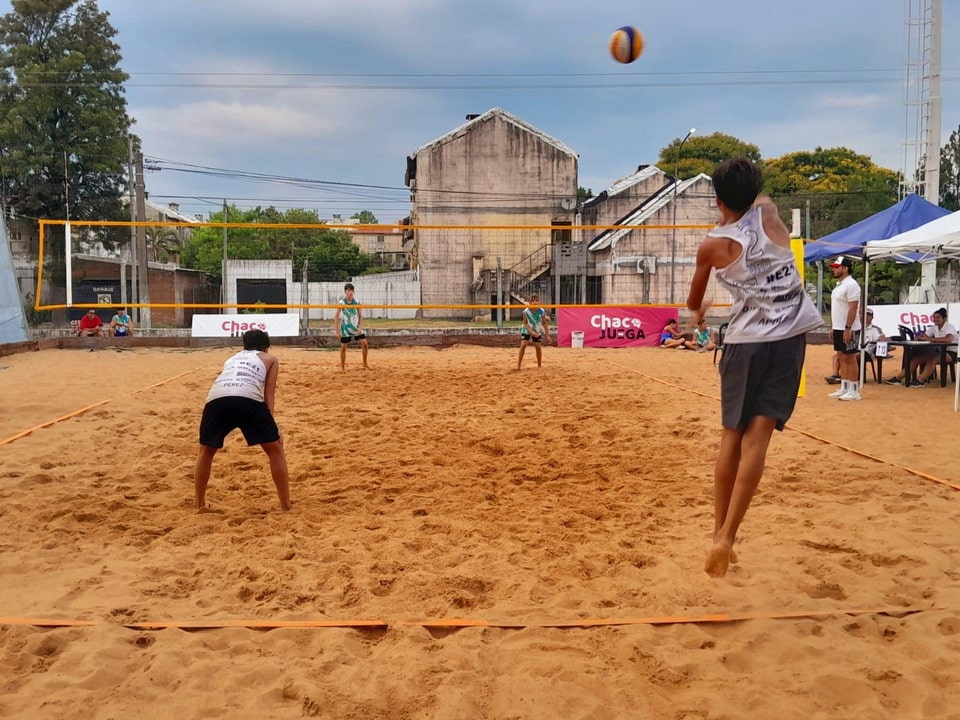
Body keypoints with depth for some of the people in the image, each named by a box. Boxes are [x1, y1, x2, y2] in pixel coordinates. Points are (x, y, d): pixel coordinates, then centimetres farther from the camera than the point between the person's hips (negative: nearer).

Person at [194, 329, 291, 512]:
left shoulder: (231, 358, 40)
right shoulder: (269, 359, 29)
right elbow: (268, 394, 18)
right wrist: (271, 427, 13)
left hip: (216, 399, 3)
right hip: (248, 399, -3)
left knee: (206, 452, 27)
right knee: (275, 450, 14)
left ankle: (200, 505, 28)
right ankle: (286, 505, 16)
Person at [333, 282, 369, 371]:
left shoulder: (356, 302, -5)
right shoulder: (341, 302, -12)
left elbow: (360, 315, 2)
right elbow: (336, 316, -8)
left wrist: (360, 327, -11)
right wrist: (337, 330, -12)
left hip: (356, 327, 3)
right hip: (345, 328, -3)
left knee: (364, 343, -5)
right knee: (343, 347, 1)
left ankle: (365, 364, 12)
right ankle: (342, 367, 12)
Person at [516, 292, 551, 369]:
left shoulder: (542, 311, -21)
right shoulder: (526, 311, -26)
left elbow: (545, 324, -8)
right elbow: (525, 323, -15)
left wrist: (547, 335, -6)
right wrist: (531, 332, -26)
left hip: (537, 331, 2)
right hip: (526, 330, -2)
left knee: (538, 346, -4)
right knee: (523, 345, -16)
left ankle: (539, 366, 13)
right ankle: (518, 366, -14)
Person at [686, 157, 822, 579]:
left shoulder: (713, 245, 1)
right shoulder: (767, 212, 4)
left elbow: (694, 301, 18)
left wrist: (699, 310, 40)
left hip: (745, 341, -1)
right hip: (789, 337, 1)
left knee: (733, 437, 10)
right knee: (757, 437, -6)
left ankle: (721, 533, 14)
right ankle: (725, 536, -13)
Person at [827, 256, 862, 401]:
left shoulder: (851, 285, -15)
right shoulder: (838, 285, 15)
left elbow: (853, 308, -21)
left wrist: (848, 329, -24)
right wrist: (832, 327, 18)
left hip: (848, 329, -10)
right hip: (838, 329, 10)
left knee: (850, 358, -5)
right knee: (842, 358, 11)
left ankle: (854, 391, -1)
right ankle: (844, 388, 17)